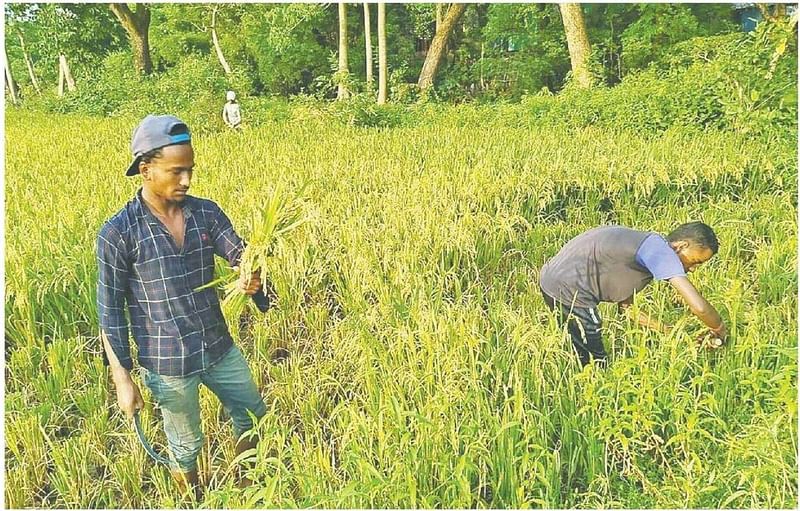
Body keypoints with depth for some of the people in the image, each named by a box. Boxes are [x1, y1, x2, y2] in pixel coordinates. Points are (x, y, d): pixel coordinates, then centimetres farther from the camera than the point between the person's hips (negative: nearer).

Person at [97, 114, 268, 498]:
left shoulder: (207, 213, -3)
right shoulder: (118, 233, -16)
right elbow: (110, 311, -11)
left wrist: (251, 276, -32)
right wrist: (122, 379, -10)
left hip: (221, 349, 5)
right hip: (167, 363, -5)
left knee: (252, 417, 22)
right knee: (186, 446, 16)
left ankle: (244, 487, 50)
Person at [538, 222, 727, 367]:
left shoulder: (647, 251, 15)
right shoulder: (661, 250, -14)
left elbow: (626, 307, 16)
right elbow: (699, 307, -21)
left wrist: (671, 331, 14)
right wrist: (720, 331, -1)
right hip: (569, 290, -10)